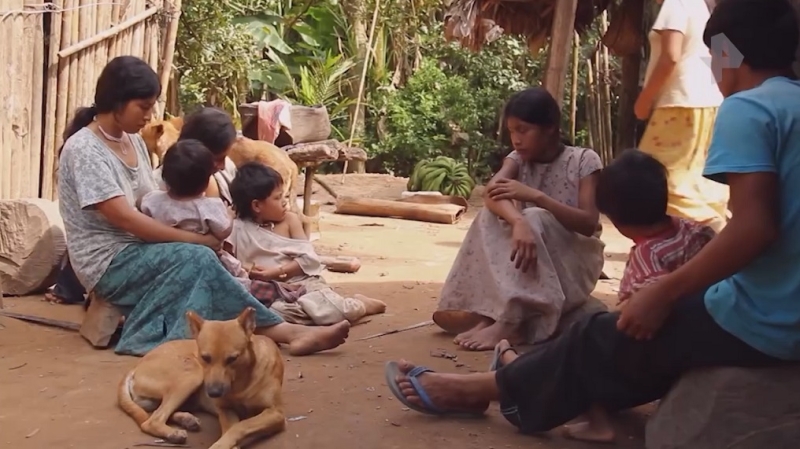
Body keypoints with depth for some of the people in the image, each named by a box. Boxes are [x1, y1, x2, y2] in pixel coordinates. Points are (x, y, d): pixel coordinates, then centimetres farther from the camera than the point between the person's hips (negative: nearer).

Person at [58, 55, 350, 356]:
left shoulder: (132, 141, 10)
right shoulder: (84, 149, -15)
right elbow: (124, 218, -22)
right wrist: (196, 238, -21)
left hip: (136, 251, 8)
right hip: (107, 263, -8)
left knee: (199, 262, -18)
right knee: (197, 258, -27)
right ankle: (283, 332, -26)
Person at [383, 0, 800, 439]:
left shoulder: (746, 108, -13)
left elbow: (752, 227, -24)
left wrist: (663, 292, -15)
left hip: (758, 322, -8)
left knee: (601, 337, 9)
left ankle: (494, 387, 26)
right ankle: (534, 378, 39)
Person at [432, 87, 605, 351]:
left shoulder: (583, 160, -9)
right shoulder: (519, 159, 0)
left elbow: (589, 224, -20)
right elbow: (492, 192, -22)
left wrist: (535, 196, -30)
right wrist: (518, 223, -45)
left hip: (574, 260, -3)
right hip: (533, 259, 4)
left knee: (535, 219, -32)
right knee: (493, 215, -23)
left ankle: (507, 322, -39)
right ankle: (484, 311, -32)